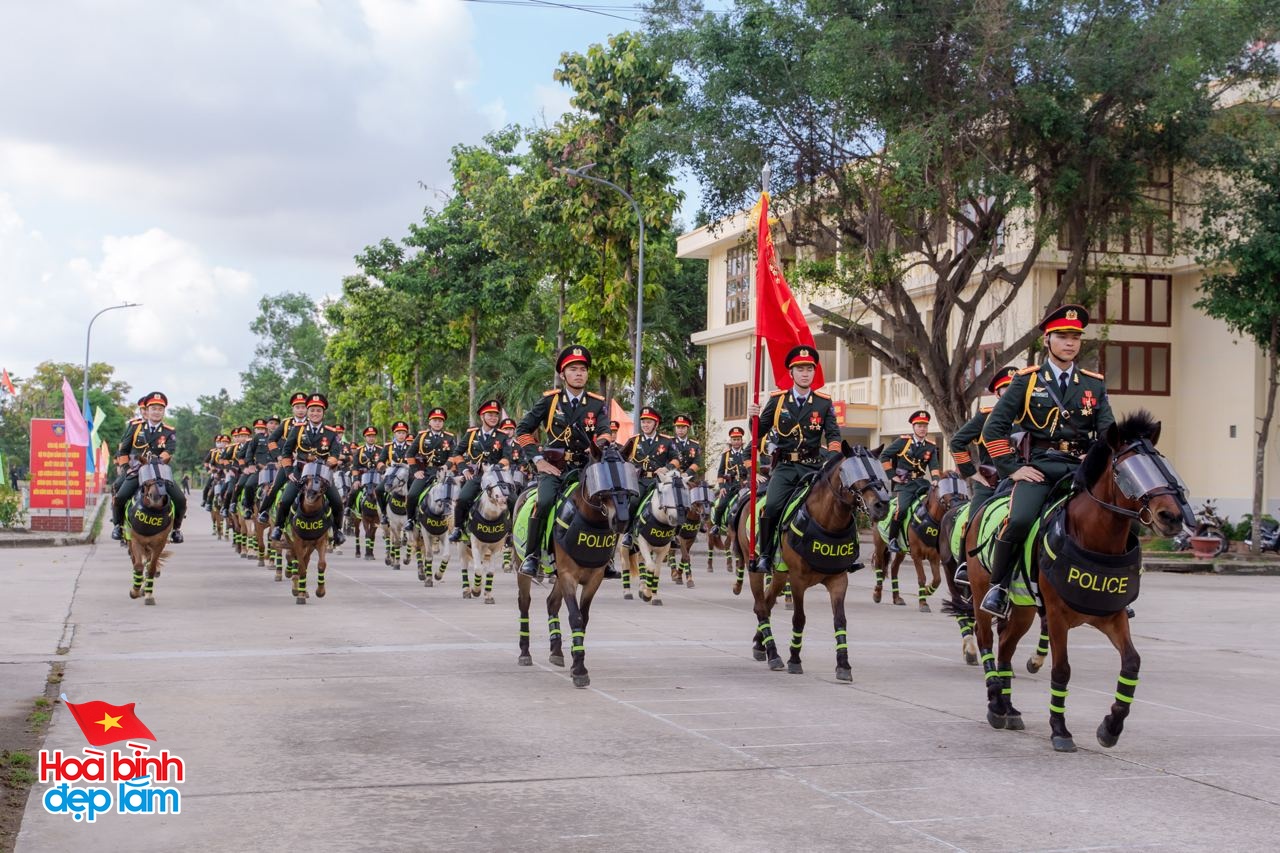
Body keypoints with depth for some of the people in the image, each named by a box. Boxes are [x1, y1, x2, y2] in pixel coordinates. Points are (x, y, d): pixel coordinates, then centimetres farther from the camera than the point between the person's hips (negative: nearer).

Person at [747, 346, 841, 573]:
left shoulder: (824, 403, 8)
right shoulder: (777, 400, 8)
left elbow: (833, 433, 4)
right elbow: (759, 432, 12)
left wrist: (833, 457, -16)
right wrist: (754, 418, -9)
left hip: (812, 467, 1)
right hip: (784, 466, -1)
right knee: (772, 506, -23)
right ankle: (764, 555, -10)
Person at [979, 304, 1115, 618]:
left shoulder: (1095, 384, 14)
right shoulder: (1027, 380, 7)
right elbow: (994, 427, 3)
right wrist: (1012, 468, -5)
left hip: (1081, 468, 3)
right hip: (1039, 467, -3)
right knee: (1019, 520, -29)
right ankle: (997, 586, -7)